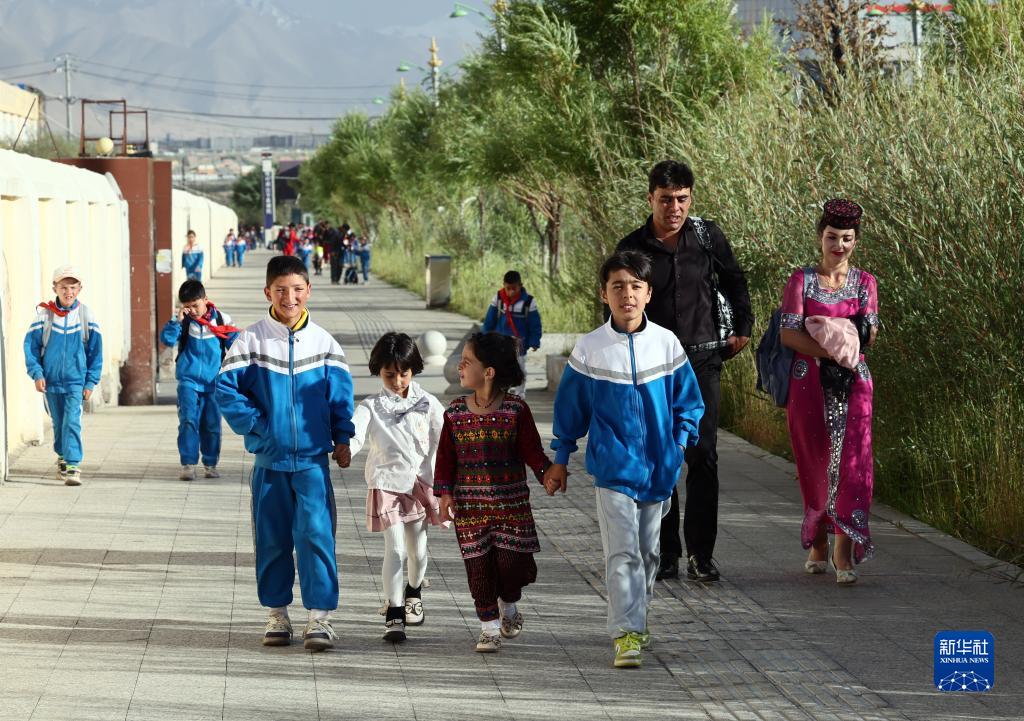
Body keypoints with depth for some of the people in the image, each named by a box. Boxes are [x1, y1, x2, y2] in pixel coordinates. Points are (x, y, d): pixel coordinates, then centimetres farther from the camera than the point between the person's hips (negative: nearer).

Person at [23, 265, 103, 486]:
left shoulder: (86, 315, -3)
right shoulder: (44, 314, -3)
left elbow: (95, 351, 3)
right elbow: (31, 345, 1)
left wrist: (91, 382, -1)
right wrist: (37, 373, -9)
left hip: (76, 381, -2)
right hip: (51, 380, 2)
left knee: (72, 422, -14)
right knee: (58, 423, 14)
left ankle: (72, 466, -16)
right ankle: (62, 457, 36)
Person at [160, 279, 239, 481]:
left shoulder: (221, 320, 0)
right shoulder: (183, 321, 0)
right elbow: (167, 339, -11)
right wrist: (177, 320, -21)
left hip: (213, 382, 1)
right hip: (188, 381, -1)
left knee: (212, 425, 7)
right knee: (188, 421, -11)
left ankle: (210, 464, 18)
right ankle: (188, 464, -9)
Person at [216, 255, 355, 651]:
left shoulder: (323, 343, 2)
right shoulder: (252, 340, -1)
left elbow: (341, 394, 9)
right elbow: (226, 388, -1)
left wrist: (342, 438, 4)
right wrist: (253, 425, -7)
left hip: (313, 458, -1)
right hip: (269, 458, 1)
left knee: (316, 532, -11)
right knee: (272, 538, 7)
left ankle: (320, 615, -10)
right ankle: (277, 613, 18)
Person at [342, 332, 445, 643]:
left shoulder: (427, 404, -1)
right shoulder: (371, 407, -7)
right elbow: (354, 436, -21)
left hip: (420, 482, 3)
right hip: (387, 485, -3)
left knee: (417, 549, 14)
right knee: (395, 550, -11)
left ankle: (413, 593, 43)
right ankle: (394, 614, -5)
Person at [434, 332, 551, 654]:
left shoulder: (515, 410, -5)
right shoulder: (455, 413, 2)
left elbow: (531, 449, -3)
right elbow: (446, 456, 4)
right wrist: (445, 492, -5)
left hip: (511, 500, -2)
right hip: (470, 503, 2)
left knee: (512, 560, -1)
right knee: (479, 564, 1)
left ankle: (508, 605, 30)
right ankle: (489, 626, 11)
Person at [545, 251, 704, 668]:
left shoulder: (667, 344, -1)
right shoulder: (589, 349, -5)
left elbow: (688, 402, 10)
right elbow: (570, 407, 6)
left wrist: (679, 444, 0)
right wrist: (560, 460, 9)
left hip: (658, 468, 3)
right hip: (613, 467, -3)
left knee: (648, 551, 15)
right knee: (622, 552, -11)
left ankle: (636, 620, 32)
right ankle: (626, 634, -14)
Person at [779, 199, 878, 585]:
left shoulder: (865, 282, 9)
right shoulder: (801, 280, 3)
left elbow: (869, 332, 2)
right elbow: (788, 333, -6)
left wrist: (863, 333, -21)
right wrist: (828, 351, -18)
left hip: (852, 383, 1)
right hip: (809, 383, -1)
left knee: (850, 460, -10)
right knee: (814, 463, 4)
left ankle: (844, 551, -13)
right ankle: (818, 543, 20)